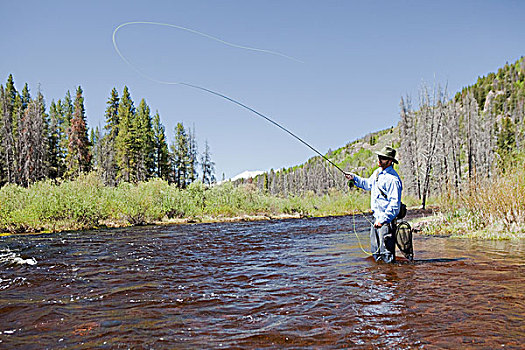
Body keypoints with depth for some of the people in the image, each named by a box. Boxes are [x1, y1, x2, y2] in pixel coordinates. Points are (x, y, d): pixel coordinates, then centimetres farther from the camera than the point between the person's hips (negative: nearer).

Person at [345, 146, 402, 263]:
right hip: (377, 218, 10)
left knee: (386, 252, -7)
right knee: (375, 251, 16)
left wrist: (383, 220, -25)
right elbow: (368, 184, 32)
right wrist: (354, 178, 20)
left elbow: (395, 204, -22)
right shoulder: (377, 172, 11)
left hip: (386, 219, -9)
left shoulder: (393, 178, -18)